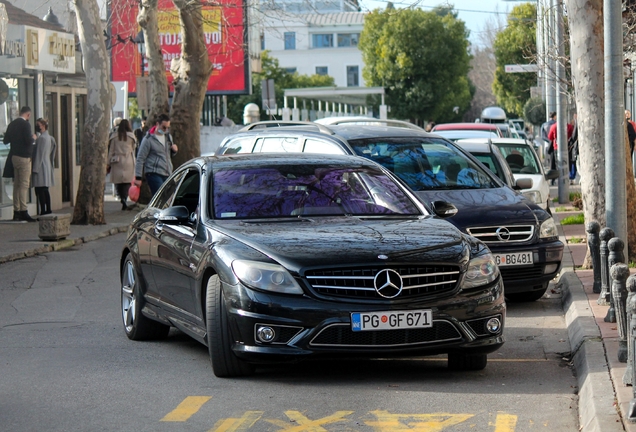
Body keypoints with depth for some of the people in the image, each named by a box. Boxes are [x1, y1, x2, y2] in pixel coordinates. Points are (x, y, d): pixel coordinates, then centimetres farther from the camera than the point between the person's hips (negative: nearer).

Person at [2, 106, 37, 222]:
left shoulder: (12, 124, 10)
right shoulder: (25, 124, -12)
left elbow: (6, 140, 12)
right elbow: (28, 141, -20)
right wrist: (33, 138, 0)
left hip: (14, 157, 7)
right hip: (24, 157, -7)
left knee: (16, 185, 11)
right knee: (24, 185, -8)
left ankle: (16, 212, 11)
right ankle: (23, 211, -13)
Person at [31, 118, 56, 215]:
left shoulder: (41, 138, -14)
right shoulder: (49, 138, 14)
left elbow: (39, 154, -17)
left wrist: (35, 168, -16)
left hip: (41, 167, -10)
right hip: (47, 166, 10)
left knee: (40, 191, -8)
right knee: (45, 190, 13)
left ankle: (43, 211, -11)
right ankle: (48, 210, 14)